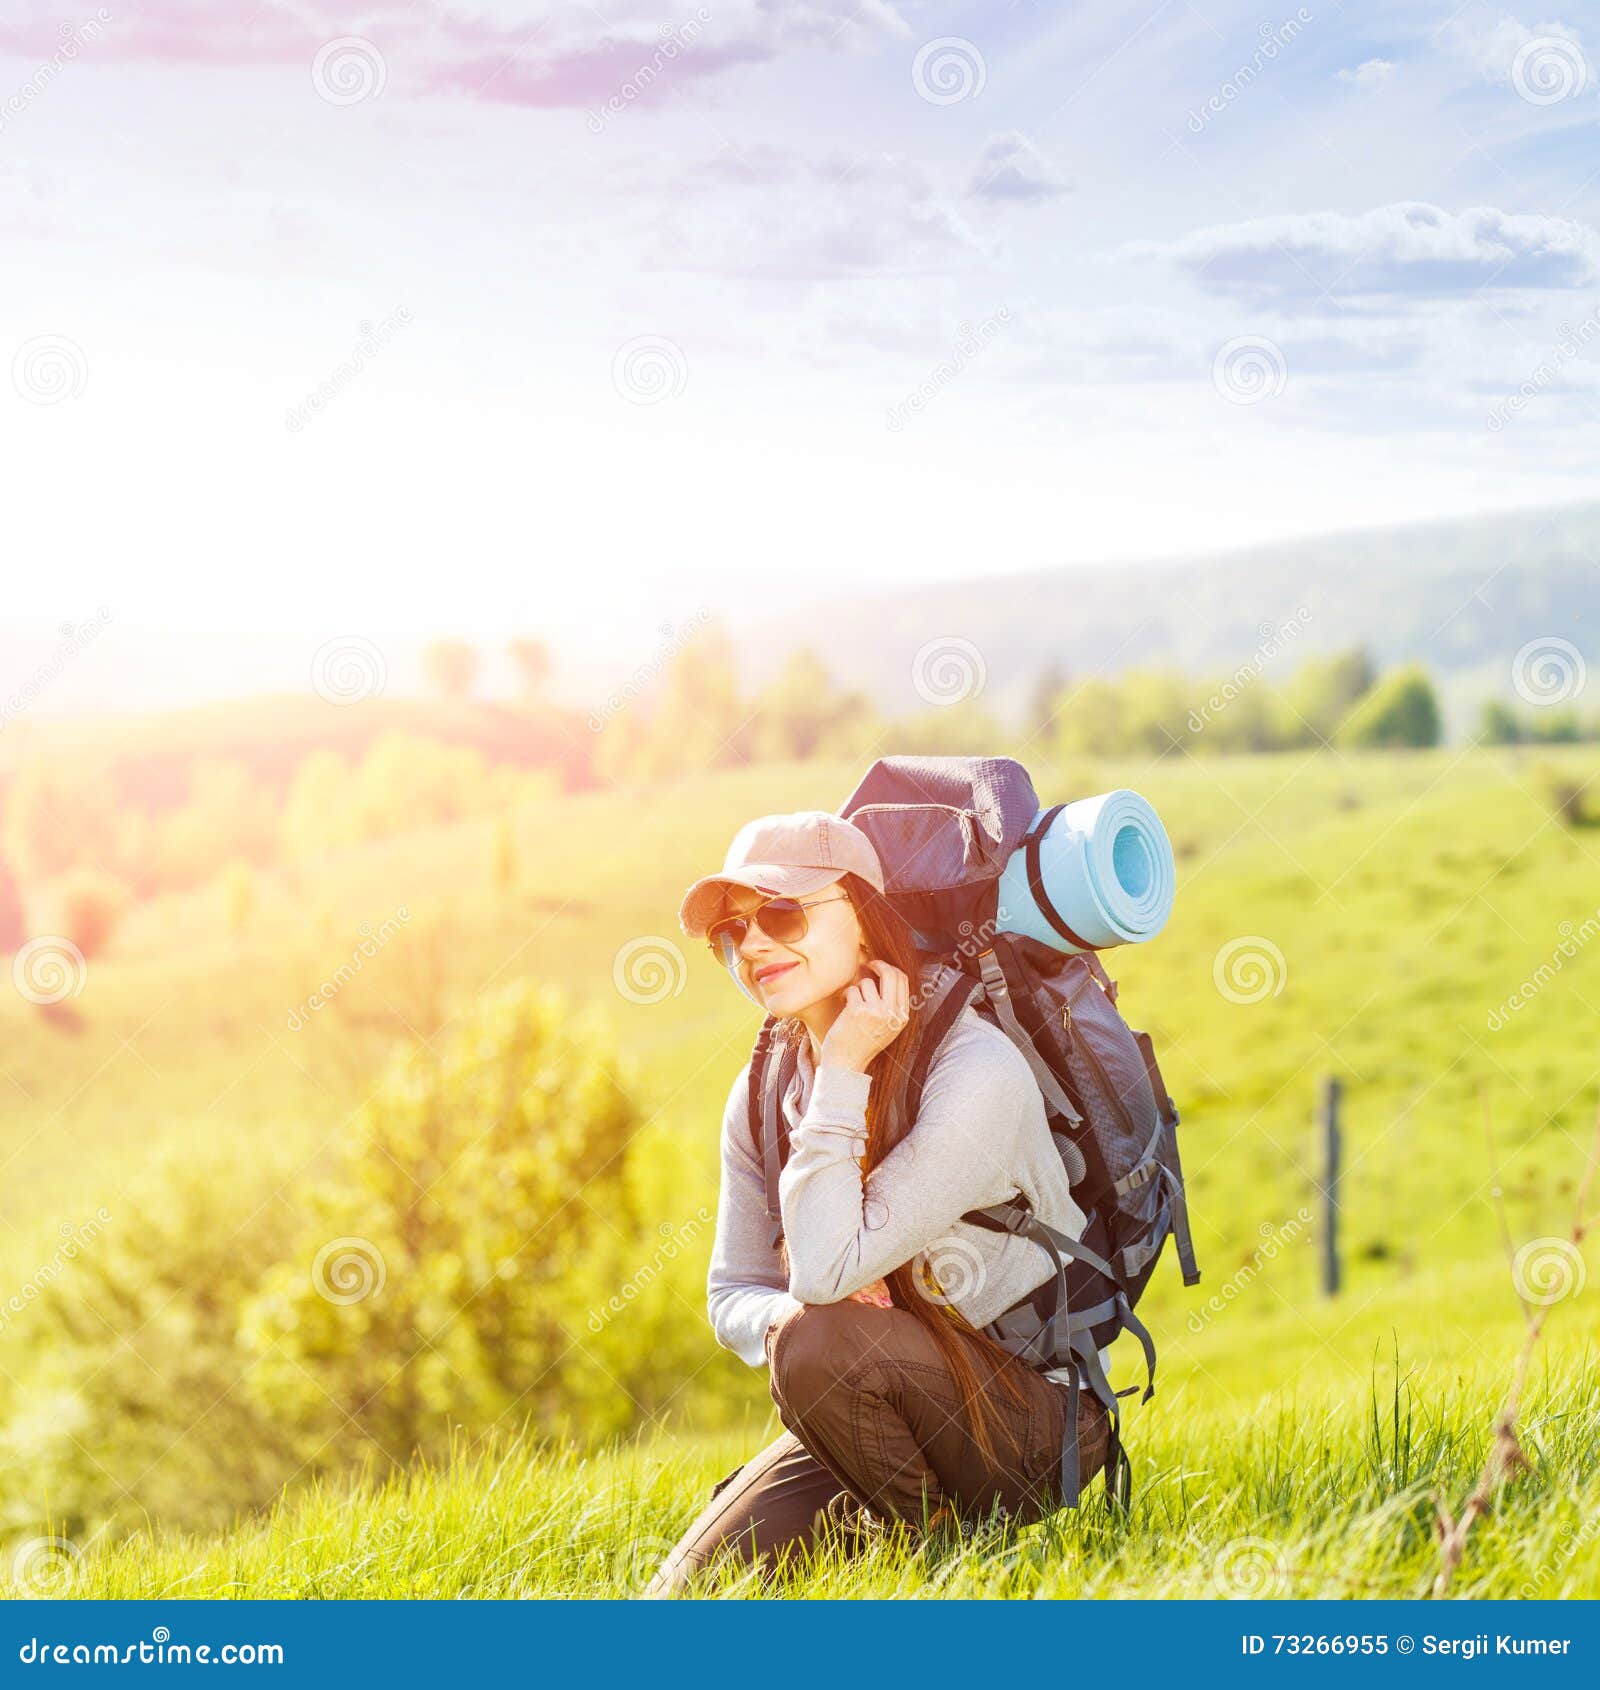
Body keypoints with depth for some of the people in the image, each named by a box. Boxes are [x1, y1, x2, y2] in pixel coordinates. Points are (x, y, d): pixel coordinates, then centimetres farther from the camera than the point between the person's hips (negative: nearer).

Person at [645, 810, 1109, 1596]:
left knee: (822, 1342, -33)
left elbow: (827, 1271, -29)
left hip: (1033, 1423, -6)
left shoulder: (977, 1068, -22)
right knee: (684, 1596, -12)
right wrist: (789, 1316, -17)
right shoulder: (762, 1093, 1)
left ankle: (924, 1538, -6)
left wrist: (842, 1077, -24)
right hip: (883, 1416, 6)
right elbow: (732, 1297, 6)